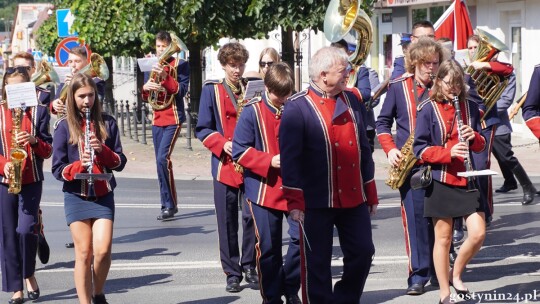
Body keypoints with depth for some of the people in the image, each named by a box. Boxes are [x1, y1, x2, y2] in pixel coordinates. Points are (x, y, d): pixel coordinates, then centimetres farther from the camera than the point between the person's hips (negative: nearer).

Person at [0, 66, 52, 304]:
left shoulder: (38, 112, 5)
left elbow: (48, 150, 3)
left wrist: (34, 140, -16)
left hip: (31, 180, -1)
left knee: (26, 229, -15)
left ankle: (29, 274, 11)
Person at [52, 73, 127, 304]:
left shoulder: (106, 123, 4)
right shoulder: (64, 126, -2)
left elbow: (120, 162, 2)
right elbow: (58, 169, -3)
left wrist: (102, 150, -16)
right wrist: (79, 165, -22)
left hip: (103, 196, 1)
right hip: (76, 197, -1)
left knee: (103, 251, -9)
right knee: (84, 253, -2)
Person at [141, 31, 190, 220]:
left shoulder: (180, 65, -2)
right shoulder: (153, 66, 15)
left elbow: (181, 90, -12)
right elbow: (145, 98, 16)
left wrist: (164, 75, -23)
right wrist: (146, 87, -7)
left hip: (173, 119, -7)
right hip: (157, 119, 7)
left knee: (163, 158, -19)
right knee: (160, 161, 5)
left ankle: (170, 205, -15)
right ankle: (168, 205, 11)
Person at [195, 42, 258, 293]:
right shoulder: (212, 90, 4)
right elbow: (203, 129, 2)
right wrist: (223, 144, -14)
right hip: (225, 165, -1)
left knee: (252, 216, -3)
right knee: (227, 222, 3)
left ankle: (249, 266, 13)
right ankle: (232, 273, 11)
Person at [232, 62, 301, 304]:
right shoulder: (252, 112, -6)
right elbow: (239, 151, -6)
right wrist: (269, 161, -18)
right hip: (264, 189, -2)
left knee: (302, 237, -8)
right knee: (268, 247, 4)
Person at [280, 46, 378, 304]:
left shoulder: (352, 101, 9)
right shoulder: (297, 107, -9)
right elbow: (289, 157, -11)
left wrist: (371, 194, 16)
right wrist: (294, 202, -16)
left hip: (354, 199, 5)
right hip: (316, 202, -5)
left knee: (363, 253, 6)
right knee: (317, 263, 3)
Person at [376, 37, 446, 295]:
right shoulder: (398, 86, 3)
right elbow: (383, 122, 9)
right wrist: (390, 149, -5)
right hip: (409, 163, -1)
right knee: (415, 215, -6)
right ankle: (418, 274, -3)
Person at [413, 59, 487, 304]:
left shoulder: (470, 107, 7)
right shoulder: (428, 109, -5)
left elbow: (481, 145, 11)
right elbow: (419, 148, -8)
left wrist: (474, 137, -12)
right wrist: (448, 151, -22)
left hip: (467, 179, 3)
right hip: (440, 181, -3)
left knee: (478, 233, -6)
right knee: (443, 238, 3)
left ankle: (456, 274, 18)